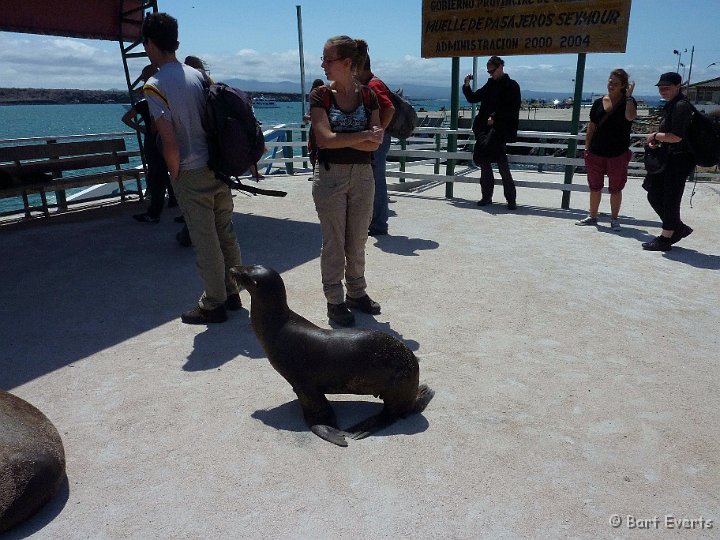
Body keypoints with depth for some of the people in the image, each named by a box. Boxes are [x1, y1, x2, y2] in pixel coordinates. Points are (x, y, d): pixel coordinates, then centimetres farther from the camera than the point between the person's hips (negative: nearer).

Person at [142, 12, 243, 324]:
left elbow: (170, 143, -18)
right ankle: (232, 293, 27)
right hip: (217, 167, 6)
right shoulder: (198, 75, 7)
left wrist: (174, 174, -3)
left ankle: (213, 305, 16)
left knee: (205, 242, 3)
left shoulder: (154, 86, -12)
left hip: (191, 174, -6)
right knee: (226, 234, 14)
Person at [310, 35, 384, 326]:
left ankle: (356, 292, 28)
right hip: (330, 175, -2)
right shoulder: (320, 96, -3)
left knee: (358, 241, 12)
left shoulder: (368, 96, 4)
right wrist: (364, 135, -13)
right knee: (334, 242, 4)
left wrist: (339, 139, -15)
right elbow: (325, 139, -16)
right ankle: (334, 300, 16)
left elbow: (374, 144, -6)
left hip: (362, 175, 3)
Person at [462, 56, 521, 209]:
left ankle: (511, 200, -3)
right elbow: (473, 98, 19)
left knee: (502, 165, -10)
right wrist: (467, 86, 4)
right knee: (484, 162, 7)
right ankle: (487, 197, 16)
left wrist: (495, 118, -15)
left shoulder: (512, 86, -1)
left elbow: (513, 110, -8)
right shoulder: (490, 85, 16)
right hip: (484, 130, 7)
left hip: (499, 131, -6)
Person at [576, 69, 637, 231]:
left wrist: (629, 95, -18)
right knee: (595, 187, 11)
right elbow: (591, 127, 9)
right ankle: (592, 216, 25)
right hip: (596, 152, 3)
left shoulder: (628, 102, -2)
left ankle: (614, 219, 18)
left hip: (618, 154, -3)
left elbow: (630, 117, -25)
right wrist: (587, 148, 4)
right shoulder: (599, 102, 6)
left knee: (615, 189, 7)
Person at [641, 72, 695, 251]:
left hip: (679, 160, -10)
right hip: (669, 158, 10)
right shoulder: (670, 105, 15)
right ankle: (678, 228, 27)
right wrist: (657, 140, 1)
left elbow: (676, 137, -24)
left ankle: (665, 238, 9)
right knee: (654, 196, 14)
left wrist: (656, 136, -9)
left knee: (670, 200, -2)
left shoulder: (681, 105, -16)